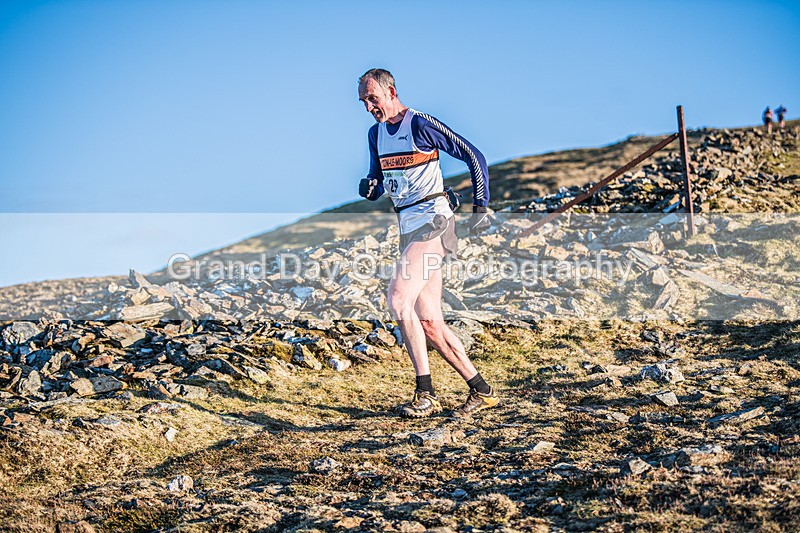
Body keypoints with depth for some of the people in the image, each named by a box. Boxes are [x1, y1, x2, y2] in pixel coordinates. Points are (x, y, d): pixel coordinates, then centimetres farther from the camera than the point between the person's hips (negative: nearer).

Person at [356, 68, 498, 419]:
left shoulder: (420, 124, -8)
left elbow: (473, 156, -6)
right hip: (407, 227, 8)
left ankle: (425, 394, -19)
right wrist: (369, 187, -1)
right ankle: (481, 391, 11)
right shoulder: (375, 134, 15)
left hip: (432, 220, -8)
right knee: (428, 323, 2)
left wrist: (480, 208, -9)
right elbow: (378, 182, 24)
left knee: (398, 297, -23)